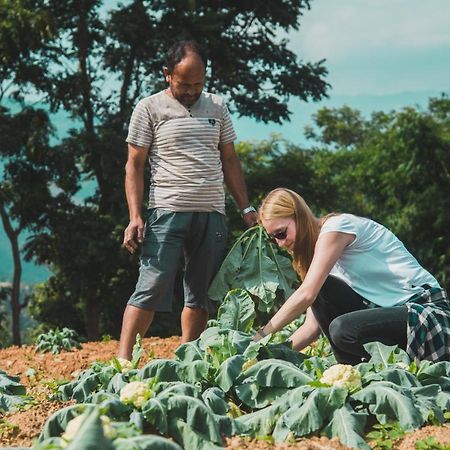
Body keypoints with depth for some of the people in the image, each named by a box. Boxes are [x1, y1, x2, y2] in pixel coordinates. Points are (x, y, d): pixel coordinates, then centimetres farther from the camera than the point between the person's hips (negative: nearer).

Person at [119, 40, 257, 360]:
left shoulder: (217, 108, 15)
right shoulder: (149, 109, 2)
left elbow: (229, 161, 18)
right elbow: (134, 166, 1)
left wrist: (246, 208, 10)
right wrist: (135, 217, -9)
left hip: (213, 214, 5)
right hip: (168, 213, -5)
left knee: (202, 296, 5)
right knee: (152, 289, -12)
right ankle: (123, 361, -10)